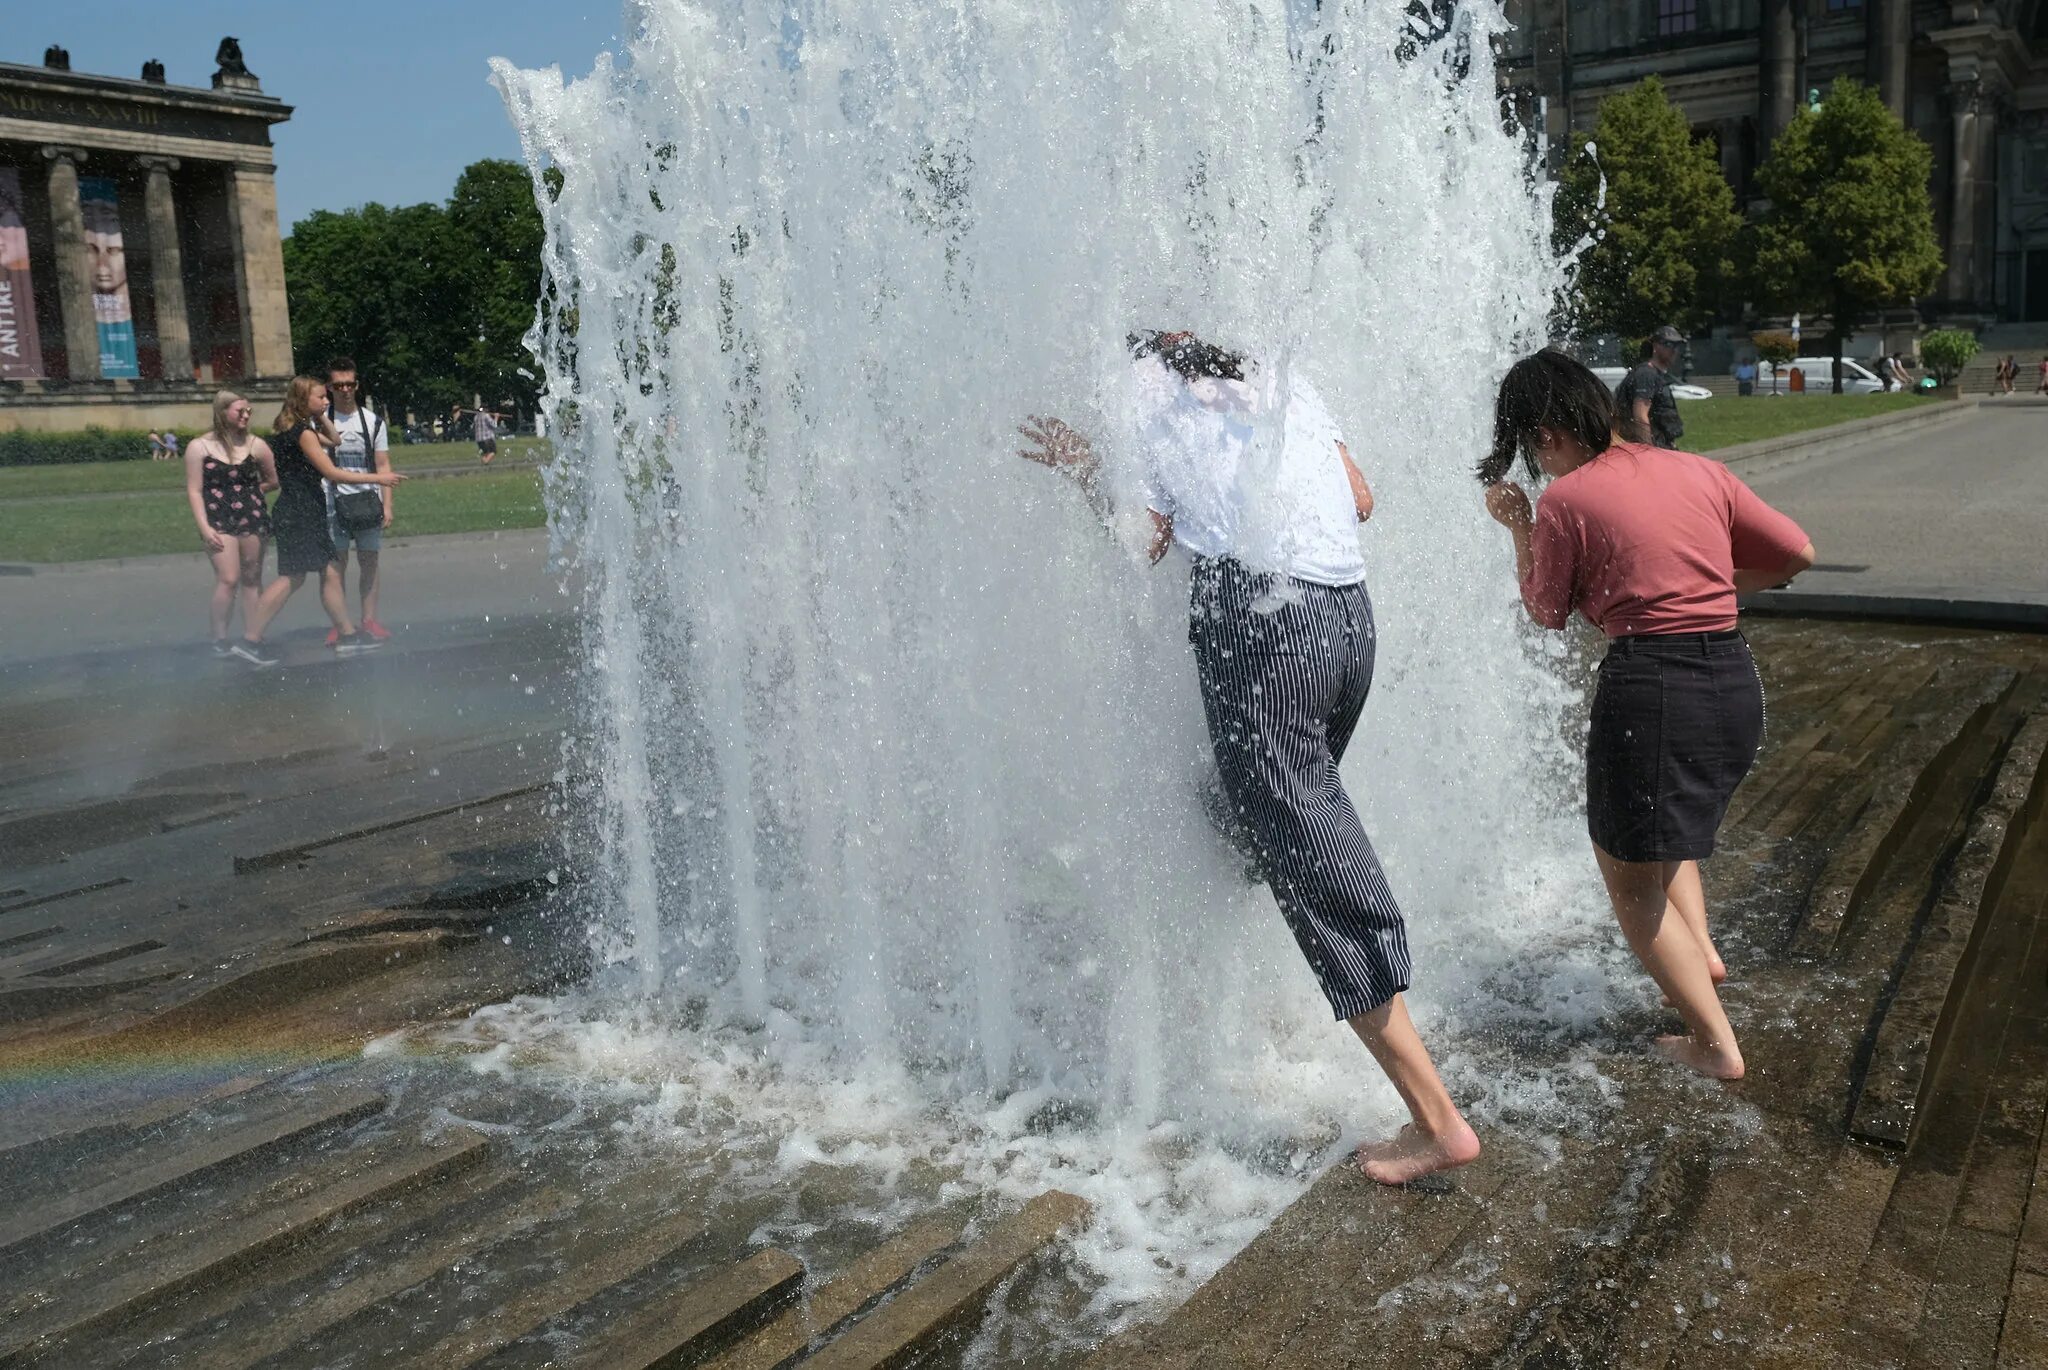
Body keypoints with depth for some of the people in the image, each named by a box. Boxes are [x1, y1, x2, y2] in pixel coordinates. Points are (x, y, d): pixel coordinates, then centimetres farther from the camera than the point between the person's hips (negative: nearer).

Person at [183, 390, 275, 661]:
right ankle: (220, 641, -3)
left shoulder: (256, 445, 5)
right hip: (219, 522, -3)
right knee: (228, 579, -14)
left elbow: (273, 481, 15)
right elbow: (194, 491, -2)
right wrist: (204, 527, -10)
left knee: (252, 580, 6)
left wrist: (250, 491, 2)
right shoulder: (200, 447, 0)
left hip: (253, 519, 3)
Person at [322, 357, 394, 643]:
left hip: (368, 501, 2)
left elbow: (383, 466, 7)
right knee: (336, 564, -1)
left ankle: (369, 619, 10)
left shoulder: (373, 421, 8)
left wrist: (387, 505, 0)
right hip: (334, 502, -2)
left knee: (370, 561, 4)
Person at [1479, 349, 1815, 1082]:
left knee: (1630, 877, 10)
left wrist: (1519, 527, 16)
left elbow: (1547, 613, 5)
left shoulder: (1565, 500, -7)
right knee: (1670, 828, 34)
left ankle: (1716, 1043, 11)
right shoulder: (1700, 471, 8)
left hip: (1649, 688, -7)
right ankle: (1700, 949, 23)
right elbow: (1796, 553, 10)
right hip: (1736, 683, 7)